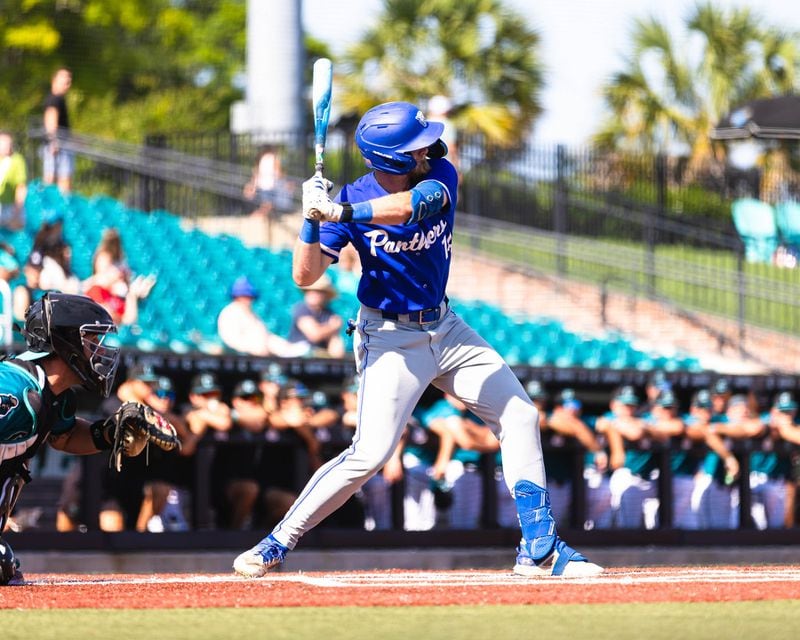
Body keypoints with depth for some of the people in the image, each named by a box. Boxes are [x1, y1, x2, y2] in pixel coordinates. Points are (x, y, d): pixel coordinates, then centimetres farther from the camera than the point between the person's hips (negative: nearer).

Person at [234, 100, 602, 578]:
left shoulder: (438, 175, -11)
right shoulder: (351, 201, -17)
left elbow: (414, 203, -35)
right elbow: (305, 275, -20)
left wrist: (343, 212, -45)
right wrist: (313, 219, -36)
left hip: (444, 327, 5)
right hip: (390, 338, -5)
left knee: (519, 416, 4)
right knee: (370, 454, -16)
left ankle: (540, 549, 11)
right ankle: (277, 544, -4)